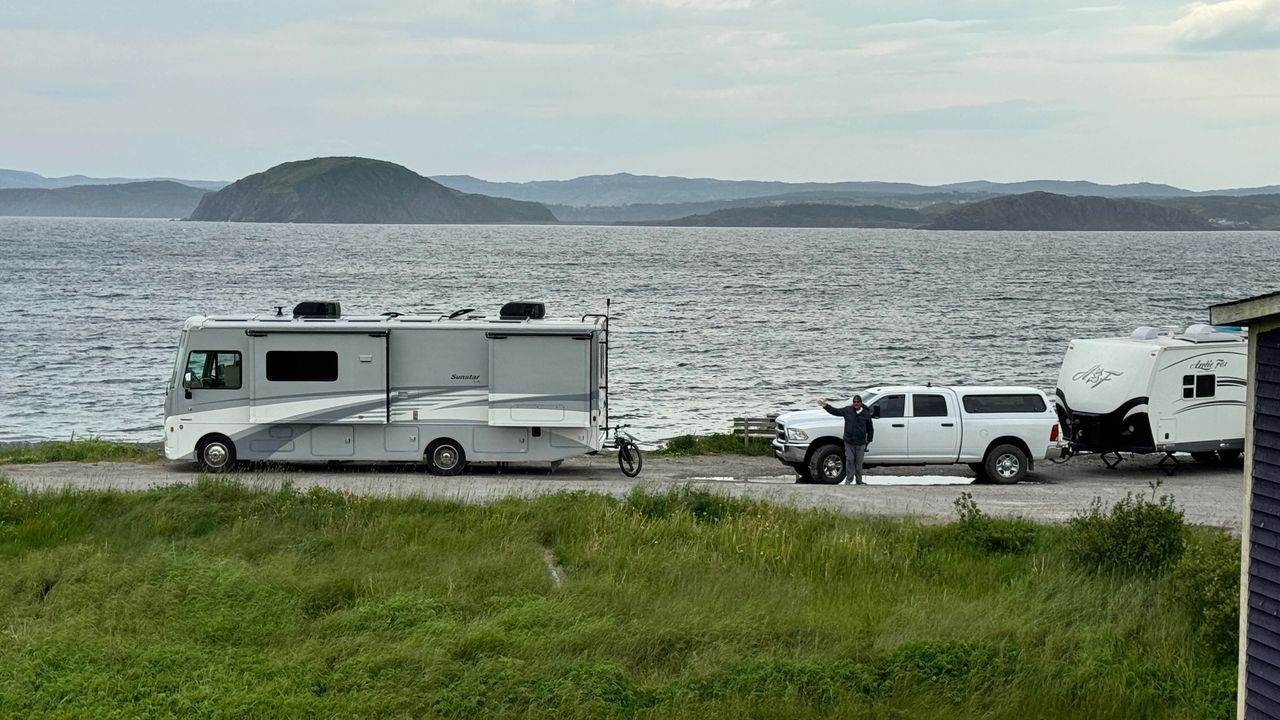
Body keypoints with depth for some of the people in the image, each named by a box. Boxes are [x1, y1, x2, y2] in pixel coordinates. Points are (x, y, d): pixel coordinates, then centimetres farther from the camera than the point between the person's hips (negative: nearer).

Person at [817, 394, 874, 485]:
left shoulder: (866, 414, 1)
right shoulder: (848, 411, 2)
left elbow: (870, 429, 8)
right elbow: (835, 411, 3)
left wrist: (868, 441, 6)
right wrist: (825, 406, -9)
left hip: (860, 443, 0)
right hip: (849, 442, 0)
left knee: (859, 462, 7)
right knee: (849, 460, 0)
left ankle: (859, 480, 16)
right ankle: (849, 479, 9)